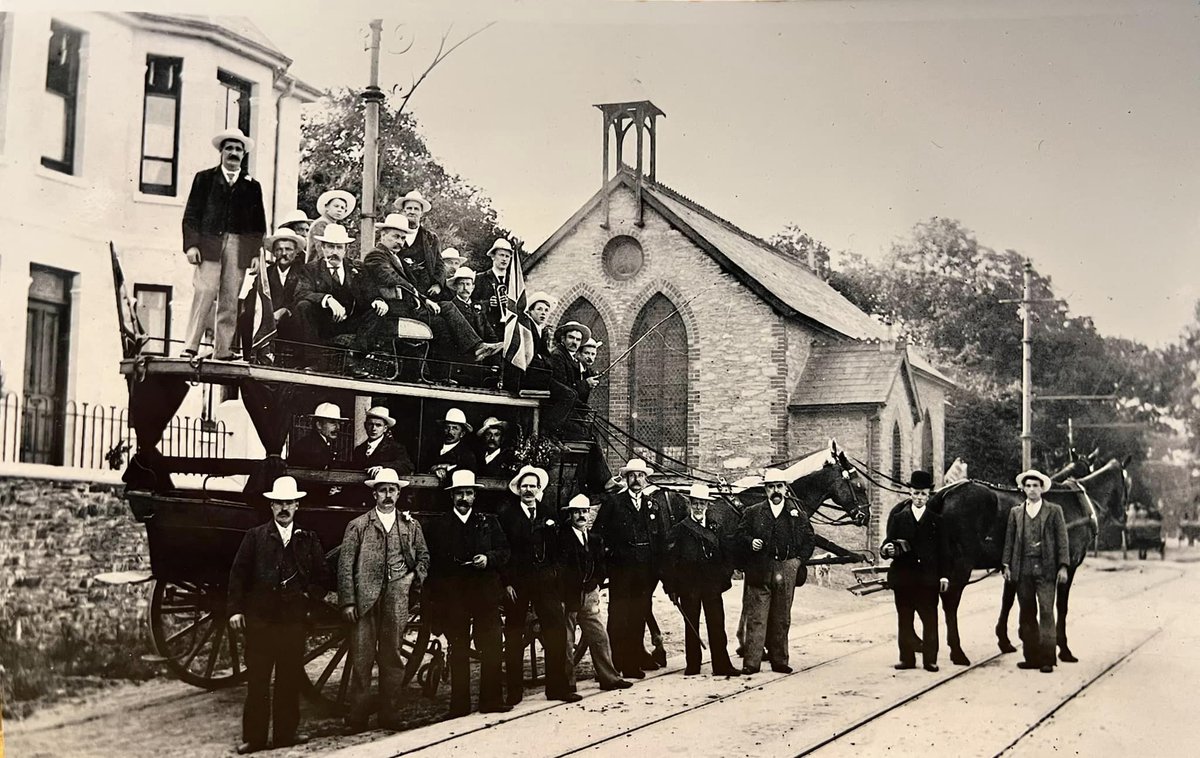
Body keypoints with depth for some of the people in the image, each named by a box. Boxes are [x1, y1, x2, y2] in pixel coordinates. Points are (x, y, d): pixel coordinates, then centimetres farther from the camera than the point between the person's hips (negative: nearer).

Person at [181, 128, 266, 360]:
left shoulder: (252, 186, 17)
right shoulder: (204, 178, 13)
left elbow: (259, 224, 14)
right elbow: (191, 214, 7)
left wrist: (257, 253, 2)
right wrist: (191, 245, -5)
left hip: (239, 249, 2)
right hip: (209, 244, -2)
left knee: (230, 301, -2)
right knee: (203, 294, -12)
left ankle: (222, 352, 0)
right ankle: (190, 348, -12)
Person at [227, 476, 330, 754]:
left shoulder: (309, 540, 9)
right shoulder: (255, 537, 5)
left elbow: (323, 577, 14)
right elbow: (238, 575, 3)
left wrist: (310, 596, -3)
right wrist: (236, 609, -4)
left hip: (293, 619, 2)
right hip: (259, 619, -2)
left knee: (290, 680, 7)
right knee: (257, 681, 0)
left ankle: (286, 732, 17)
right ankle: (254, 737, 6)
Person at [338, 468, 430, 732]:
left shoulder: (411, 525, 12)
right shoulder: (358, 526, 5)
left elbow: (424, 557, 22)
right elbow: (345, 565, 1)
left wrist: (414, 576, 2)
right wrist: (347, 600, -6)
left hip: (397, 600, 2)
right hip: (365, 599, -2)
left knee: (392, 658, 6)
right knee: (361, 659, -2)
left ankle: (390, 716, 13)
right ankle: (357, 718, 3)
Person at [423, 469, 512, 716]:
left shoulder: (489, 522, 12)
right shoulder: (438, 527, 8)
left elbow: (504, 551, 11)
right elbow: (432, 565, 5)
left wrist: (489, 558, -11)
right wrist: (432, 601, -1)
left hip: (486, 594, 1)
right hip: (453, 597, -1)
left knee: (491, 649, -2)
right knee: (458, 652, 3)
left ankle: (492, 700, 4)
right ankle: (459, 704, 7)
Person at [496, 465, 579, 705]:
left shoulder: (547, 513, 8)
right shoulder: (506, 513, -2)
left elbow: (553, 547, 13)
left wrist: (552, 572, 2)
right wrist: (506, 582, -10)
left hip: (544, 578, 3)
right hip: (516, 581, -3)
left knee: (556, 629, -3)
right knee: (514, 635, 5)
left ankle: (557, 687, 5)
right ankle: (514, 691, 13)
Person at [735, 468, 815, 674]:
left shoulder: (798, 514, 10)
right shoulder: (752, 512, 7)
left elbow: (808, 541, 12)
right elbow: (739, 536, 6)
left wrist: (799, 559, -1)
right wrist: (750, 542, -13)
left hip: (786, 570, 2)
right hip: (759, 572, -2)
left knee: (782, 619, 9)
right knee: (756, 618, -3)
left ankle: (780, 661, 17)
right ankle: (751, 662, -2)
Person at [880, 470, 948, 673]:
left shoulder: (936, 519, 5)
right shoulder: (898, 518, 7)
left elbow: (942, 549, 4)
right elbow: (889, 543, 6)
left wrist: (944, 575, -2)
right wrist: (886, 549, -18)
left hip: (928, 577, -1)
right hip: (903, 576, 1)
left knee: (930, 619, -1)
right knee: (904, 619, 6)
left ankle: (930, 659, 5)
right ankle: (907, 658, 13)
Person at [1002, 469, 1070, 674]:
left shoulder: (1054, 511, 5)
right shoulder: (1015, 512, 12)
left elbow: (1062, 540, 1)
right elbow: (1009, 540, 10)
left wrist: (1063, 566, -6)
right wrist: (1006, 565, 2)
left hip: (1045, 569, -3)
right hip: (1023, 570, 3)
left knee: (1046, 612, -6)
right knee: (1026, 615, 6)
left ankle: (1047, 659, -4)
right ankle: (1031, 657, 12)